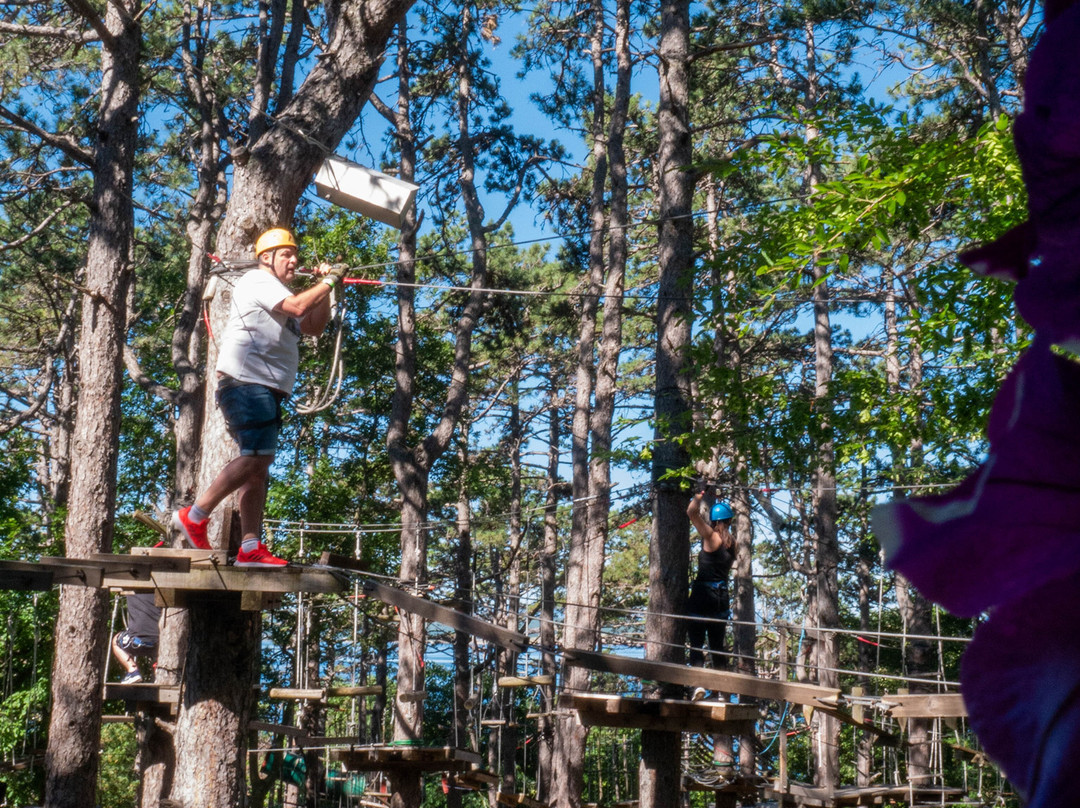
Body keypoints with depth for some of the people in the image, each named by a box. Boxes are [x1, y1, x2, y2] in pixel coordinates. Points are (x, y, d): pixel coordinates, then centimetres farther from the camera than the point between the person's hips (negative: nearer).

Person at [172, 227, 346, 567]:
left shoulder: (278, 292, 29)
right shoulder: (257, 281, -2)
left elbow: (314, 326, 23)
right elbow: (298, 306, -17)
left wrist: (324, 286, 13)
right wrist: (329, 283, -5)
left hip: (265, 389, 11)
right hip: (245, 383, -11)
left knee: (257, 468, 4)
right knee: (257, 456, -21)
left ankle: (250, 548, 1)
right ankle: (194, 515, -16)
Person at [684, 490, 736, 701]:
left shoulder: (712, 538, -11)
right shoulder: (731, 542, 8)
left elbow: (692, 512, -19)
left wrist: (698, 497, -2)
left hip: (703, 594, -6)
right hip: (722, 597, 6)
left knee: (696, 642, -6)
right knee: (717, 645, 14)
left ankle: (698, 683, -22)